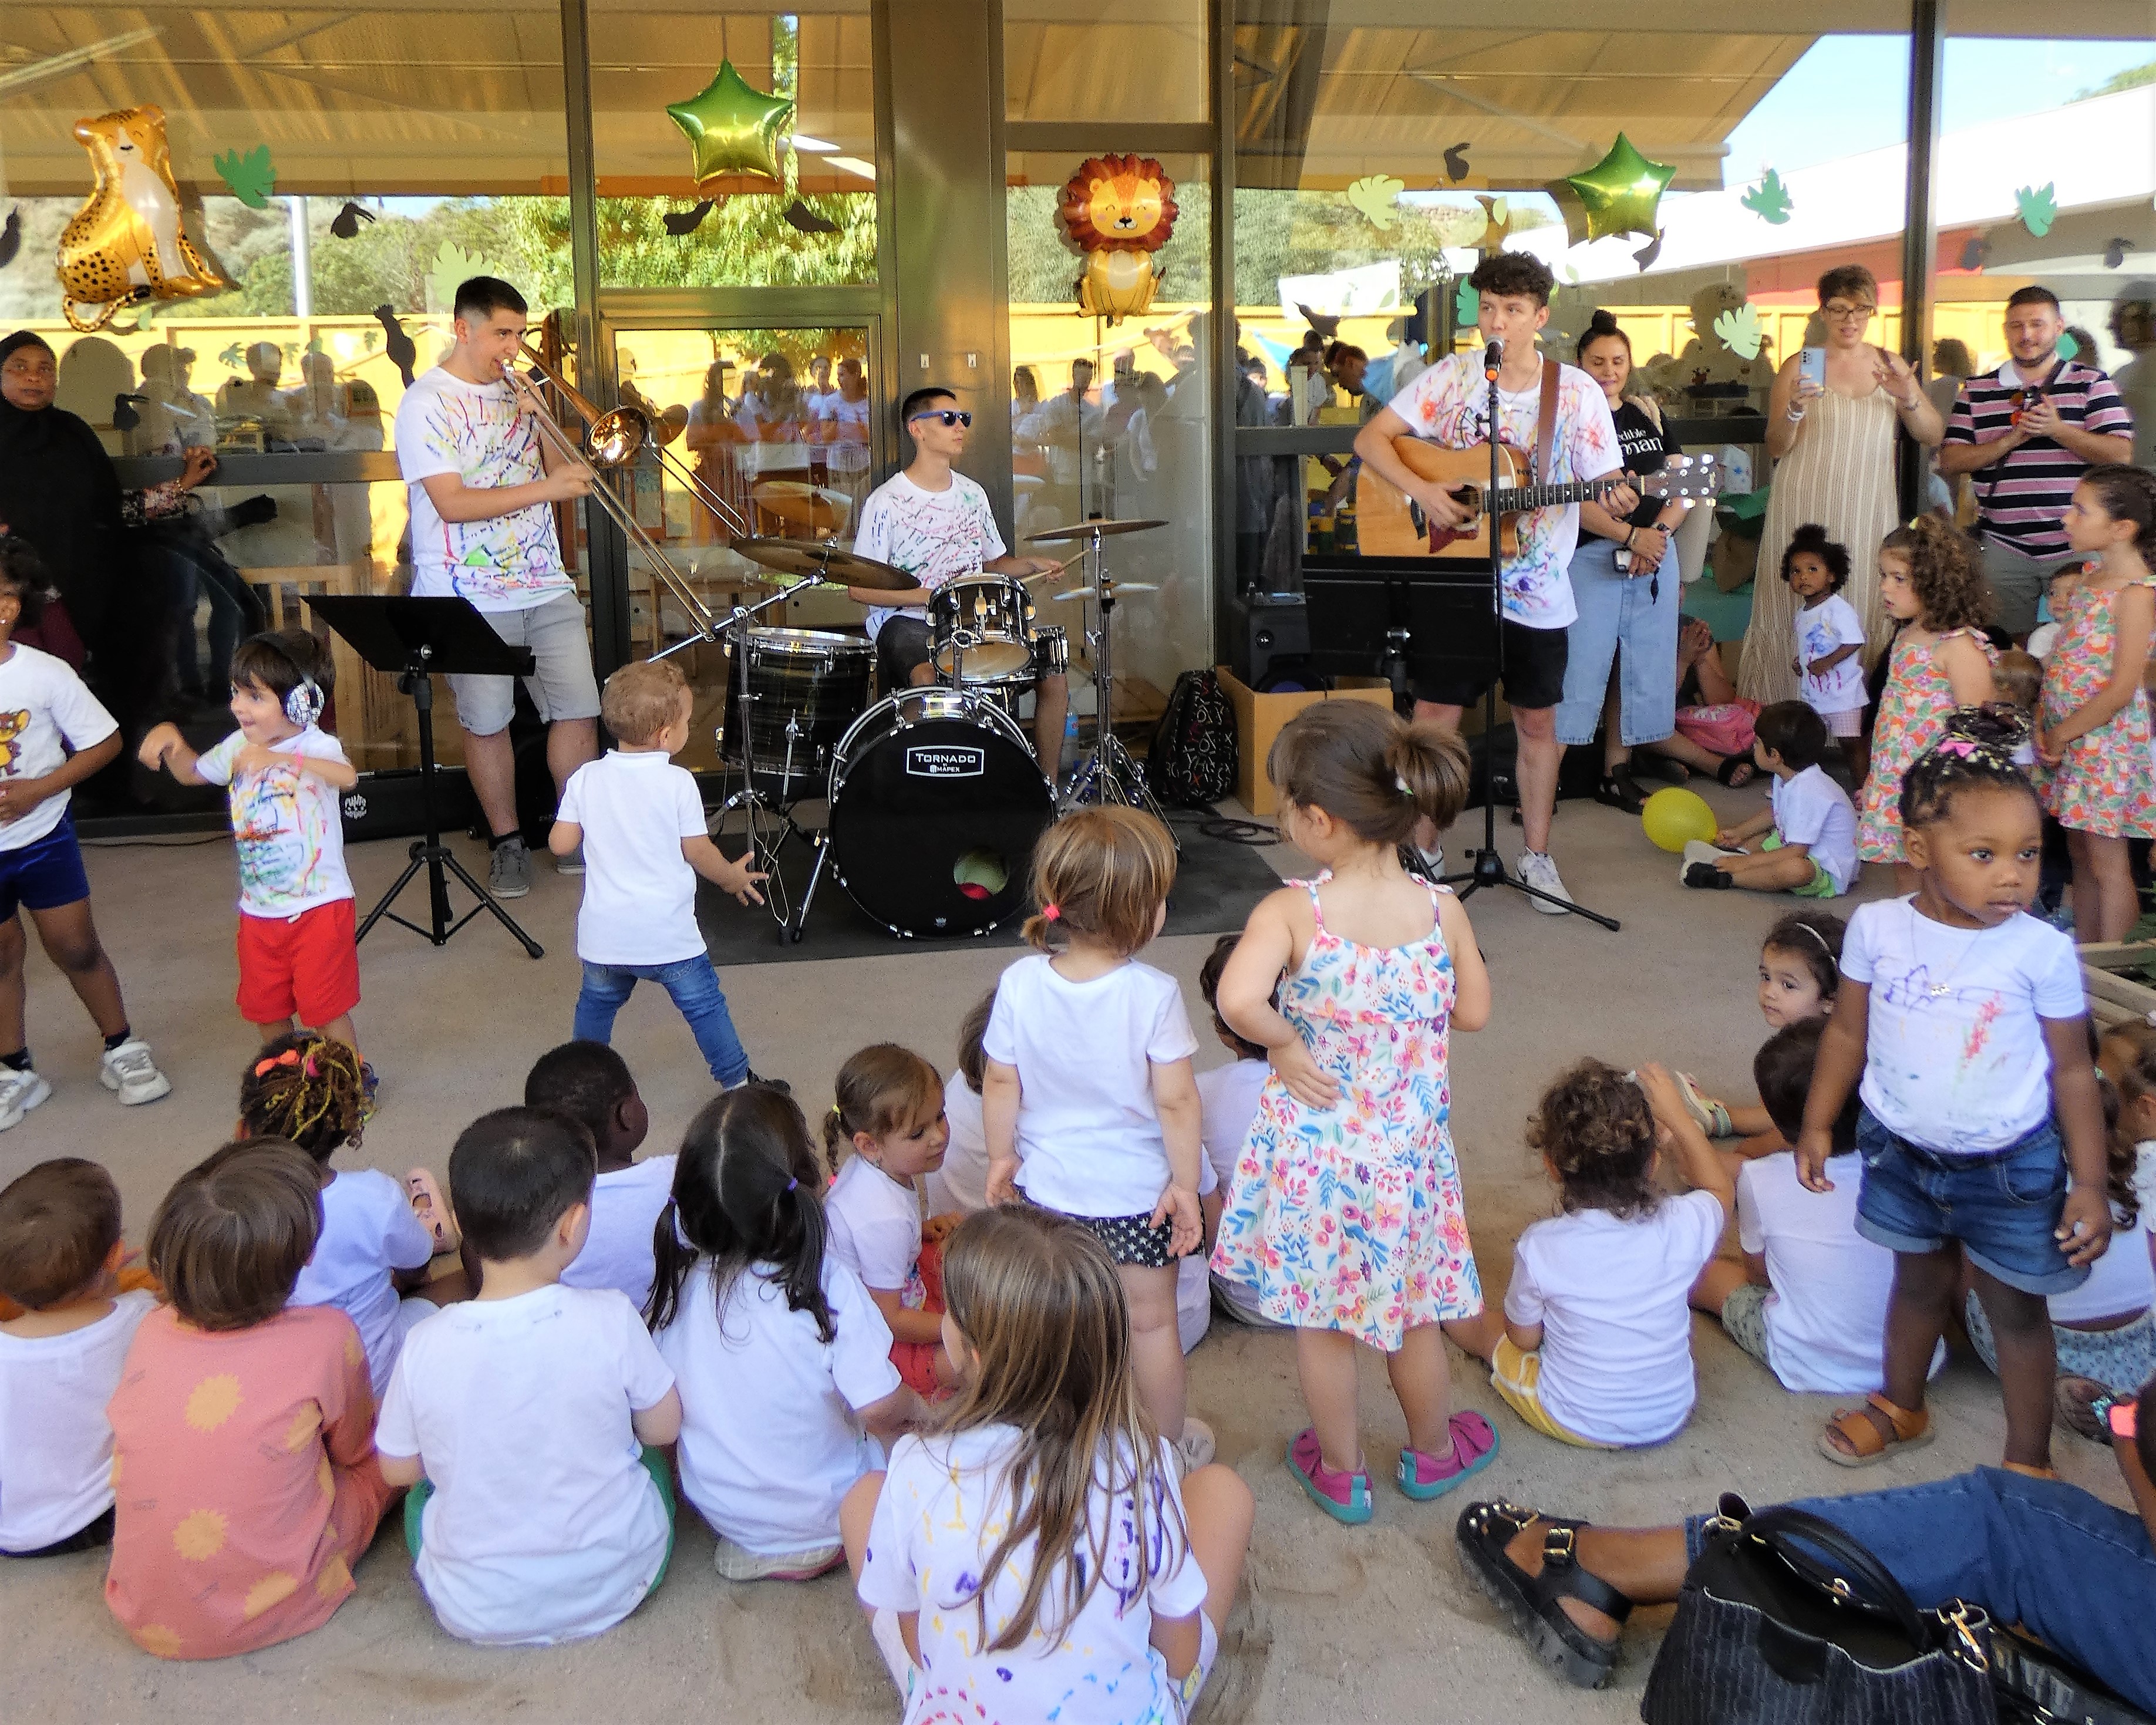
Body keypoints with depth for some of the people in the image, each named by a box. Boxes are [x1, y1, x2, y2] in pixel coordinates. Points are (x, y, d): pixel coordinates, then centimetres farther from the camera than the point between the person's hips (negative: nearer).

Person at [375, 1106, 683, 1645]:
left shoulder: (426, 1347, -19)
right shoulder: (610, 1320, -22)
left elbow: (397, 1470, -3)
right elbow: (663, 1428, -7)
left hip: (476, 1614, 0)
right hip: (617, 1587, 0)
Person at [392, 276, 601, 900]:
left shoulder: (517, 390, 12)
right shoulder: (426, 403, -6)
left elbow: (562, 474, 10)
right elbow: (452, 503, -17)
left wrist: (540, 421, -6)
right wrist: (546, 488, -22)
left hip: (546, 585, 5)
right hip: (472, 597, -5)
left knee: (579, 711, 1)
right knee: (487, 724, 2)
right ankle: (506, 842, 17)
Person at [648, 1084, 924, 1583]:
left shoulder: (676, 1284, -16)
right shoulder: (830, 1287, -29)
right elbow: (881, 1410, -25)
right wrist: (915, 1407, -2)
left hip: (718, 1508, 5)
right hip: (821, 1517, -5)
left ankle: (750, 1547, 13)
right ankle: (813, 1549, 5)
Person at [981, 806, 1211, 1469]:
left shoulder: (1019, 984, -13)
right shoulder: (1154, 994, -23)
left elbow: (1000, 1084, -5)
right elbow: (1176, 1101, -19)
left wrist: (1001, 1156, 10)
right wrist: (1186, 1183, -8)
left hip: (1048, 1187, 3)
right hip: (1137, 1191, -3)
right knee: (1151, 1321, 17)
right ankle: (1170, 1445, 34)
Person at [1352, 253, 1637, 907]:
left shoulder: (1577, 391, -1)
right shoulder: (1450, 376, 0)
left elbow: (1605, 485, -1)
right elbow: (1370, 439, -3)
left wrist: (1619, 504, -25)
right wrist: (1420, 490, -18)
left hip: (1535, 591, 1)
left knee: (1538, 722, 9)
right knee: (1434, 715, 1)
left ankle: (1536, 856, 23)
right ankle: (1424, 853, 16)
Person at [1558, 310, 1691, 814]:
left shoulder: (1648, 414, 12)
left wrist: (1658, 535, -8)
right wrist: (1632, 536, -19)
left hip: (1657, 556, 6)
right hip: (1592, 558, -5)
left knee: (1640, 669, 8)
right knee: (1580, 668, -8)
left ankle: (1617, 774, 18)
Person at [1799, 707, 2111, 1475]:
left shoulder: (2043, 952, -19)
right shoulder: (1877, 928, -13)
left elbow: (2072, 1072, -9)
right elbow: (1847, 1033, 1)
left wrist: (2090, 1184, -9)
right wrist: (1816, 1124, 6)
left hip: (2009, 1167, -2)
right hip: (1902, 1151, 2)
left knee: (2015, 1308, 12)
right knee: (1919, 1282, 23)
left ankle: (2028, 1460, 30)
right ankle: (1901, 1409, 46)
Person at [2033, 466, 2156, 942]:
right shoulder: (2091, 578, 8)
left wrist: (2061, 734, -13)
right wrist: (2043, 723, 0)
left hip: (2105, 741, -8)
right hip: (2067, 738, 8)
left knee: (2106, 862, -1)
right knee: (2081, 854, 15)